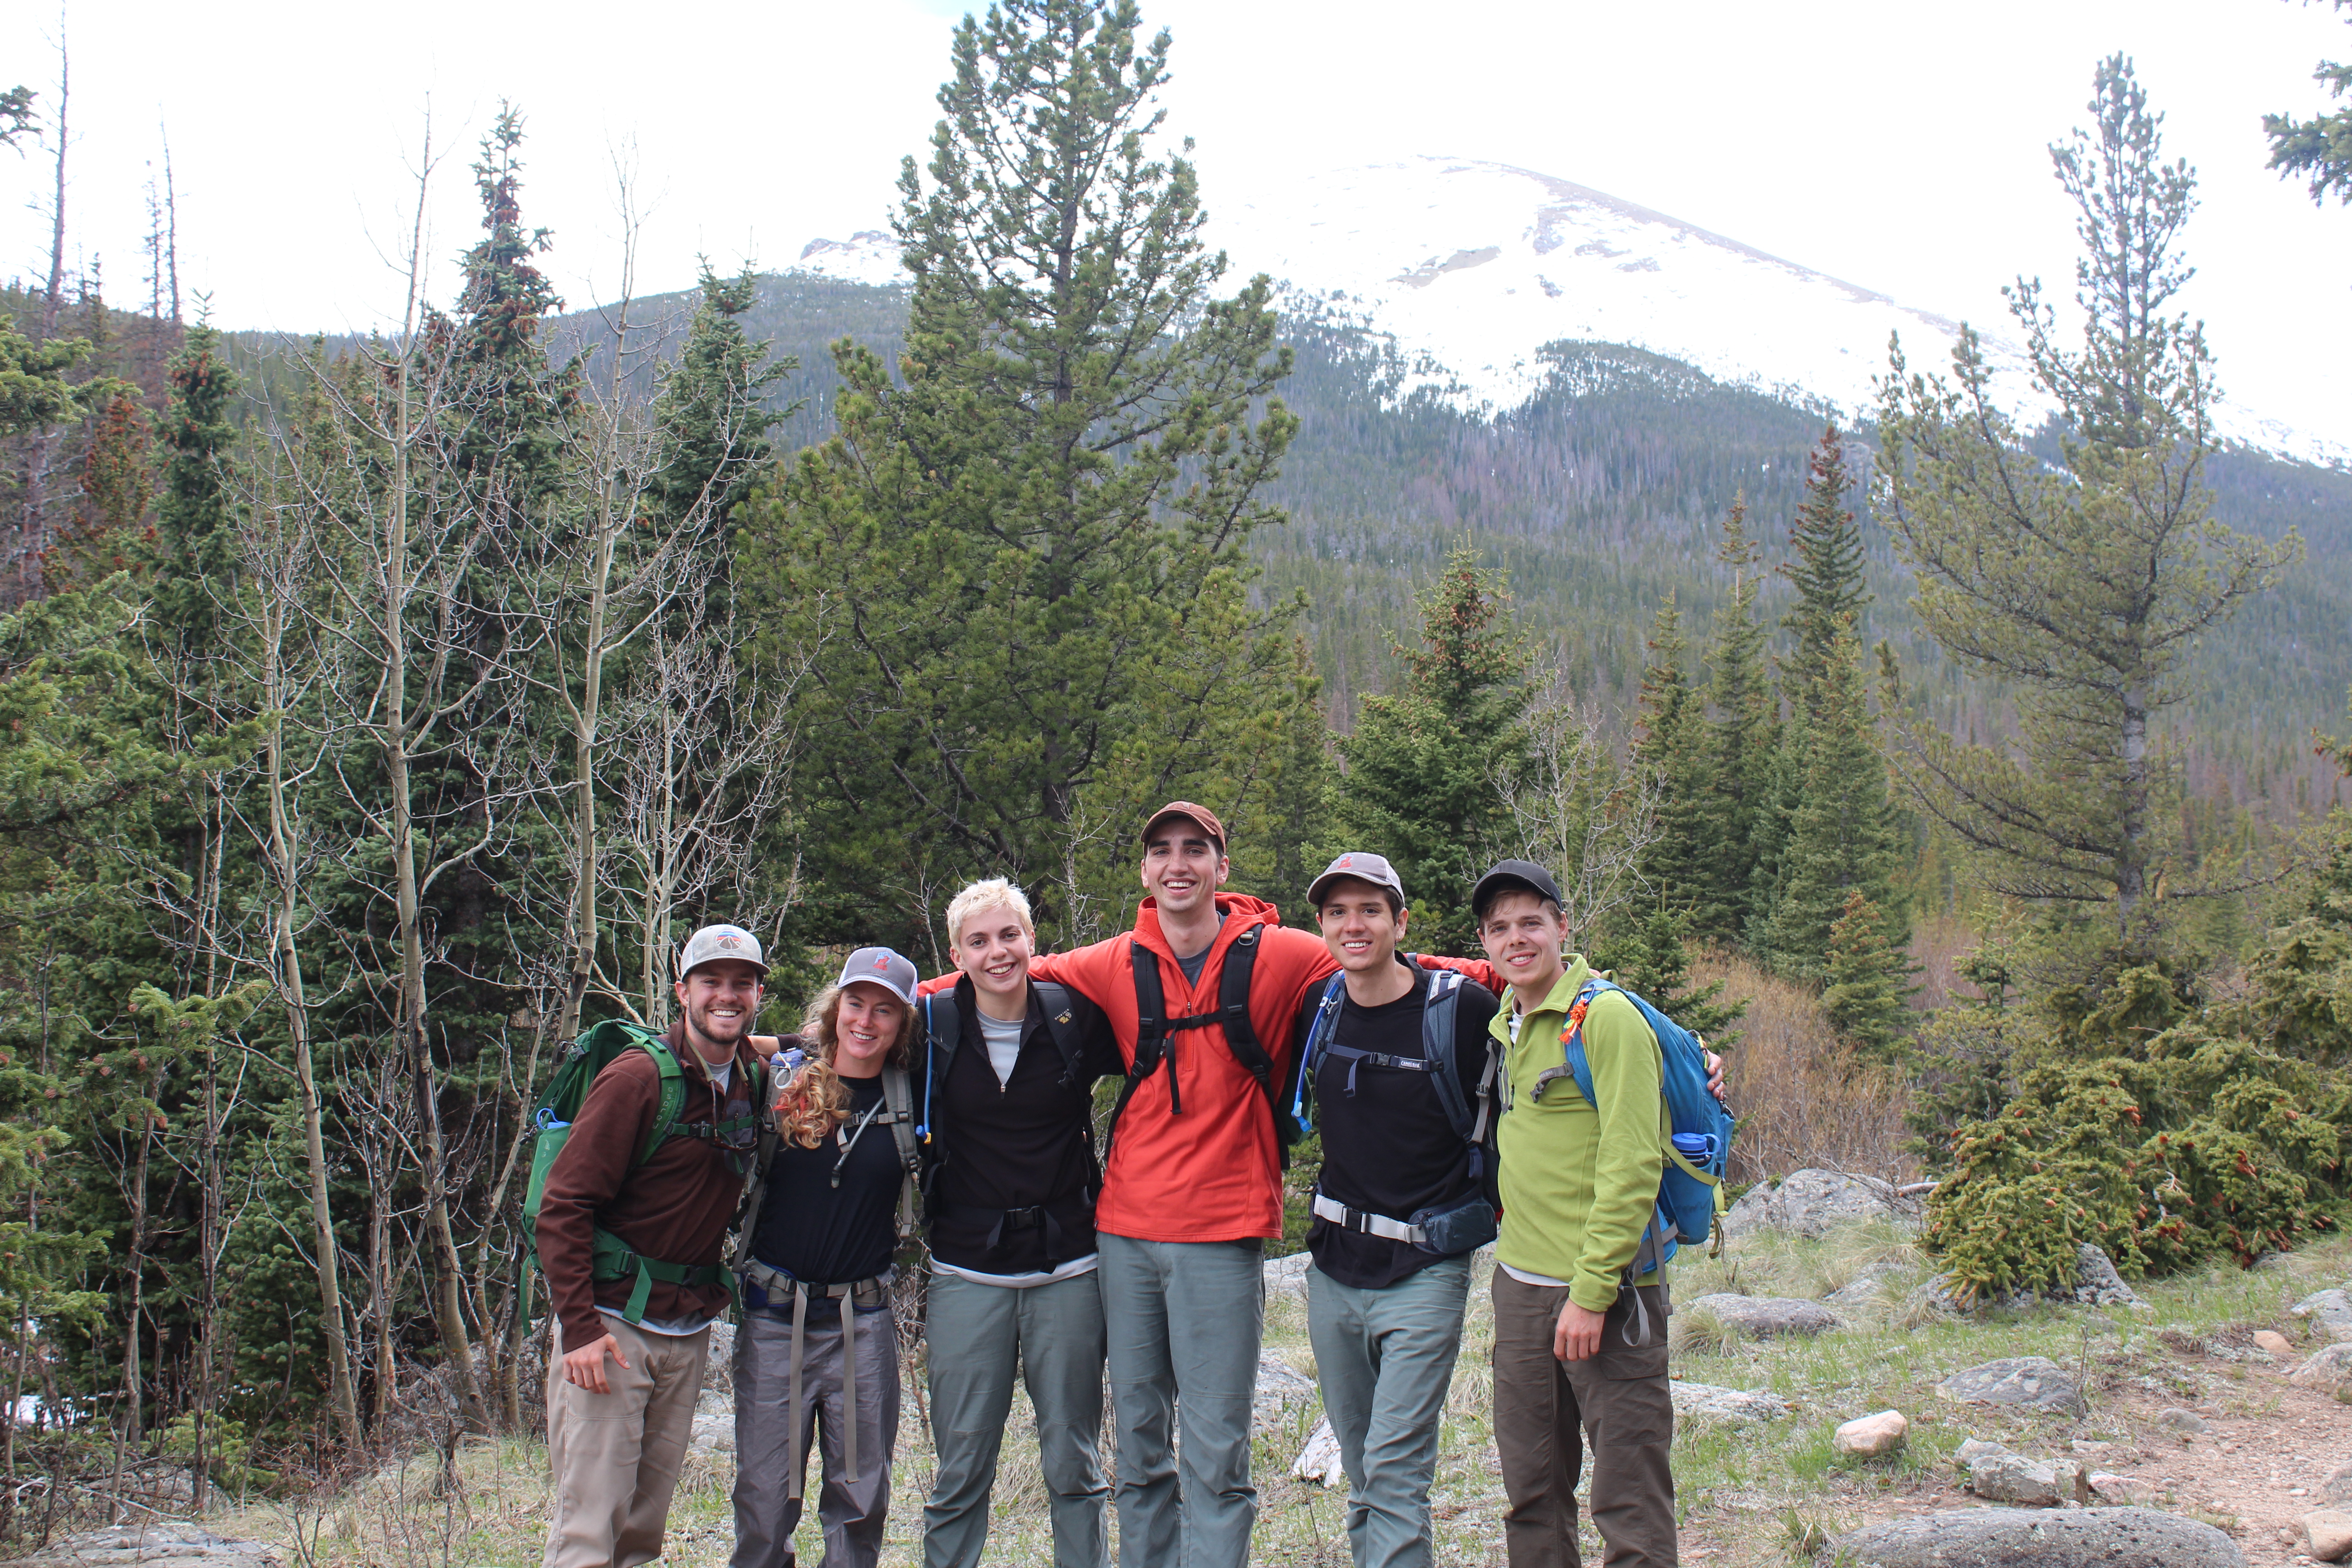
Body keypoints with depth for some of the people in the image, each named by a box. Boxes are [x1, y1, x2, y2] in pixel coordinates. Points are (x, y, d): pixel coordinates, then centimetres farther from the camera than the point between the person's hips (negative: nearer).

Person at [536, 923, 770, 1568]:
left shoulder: (755, 1079, 6)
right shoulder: (638, 1078, -12)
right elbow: (564, 1206, -13)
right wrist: (579, 1326, -18)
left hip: (689, 1331, 6)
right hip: (612, 1326, -6)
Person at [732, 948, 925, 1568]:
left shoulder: (911, 1096, 3)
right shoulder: (782, 1077, 1)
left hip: (863, 1324, 1)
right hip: (773, 1317, -1)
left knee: (861, 1496, 7)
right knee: (763, 1496, 3)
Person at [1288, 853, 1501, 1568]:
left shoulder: (1463, 1008, -12)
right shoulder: (1315, 1008, 2)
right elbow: (1291, 1105, 20)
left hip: (1424, 1273, -5)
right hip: (1335, 1268, 5)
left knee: (1395, 1472, -10)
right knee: (1361, 1473, 13)